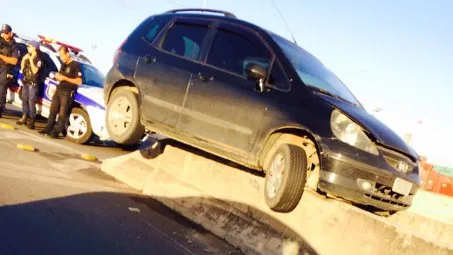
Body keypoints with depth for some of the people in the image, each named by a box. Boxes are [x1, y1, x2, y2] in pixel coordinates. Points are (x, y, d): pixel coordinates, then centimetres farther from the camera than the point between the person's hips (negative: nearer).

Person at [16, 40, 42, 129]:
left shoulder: (39, 59, -11)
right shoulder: (27, 56, 10)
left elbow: (35, 71, -20)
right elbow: (22, 68, 11)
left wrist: (31, 60, -21)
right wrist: (23, 59, -3)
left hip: (33, 83, -7)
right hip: (25, 82, 7)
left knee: (31, 102, -10)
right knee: (24, 100, 12)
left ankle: (32, 121, -6)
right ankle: (24, 117, 22)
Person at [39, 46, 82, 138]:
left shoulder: (75, 65, -9)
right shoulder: (63, 65, 16)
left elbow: (79, 81, -14)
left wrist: (65, 78, -19)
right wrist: (58, 77, 4)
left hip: (67, 92, -8)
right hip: (59, 90, 8)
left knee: (62, 114, -4)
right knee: (52, 110, 8)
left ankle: (56, 132, 0)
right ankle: (48, 128, 17)